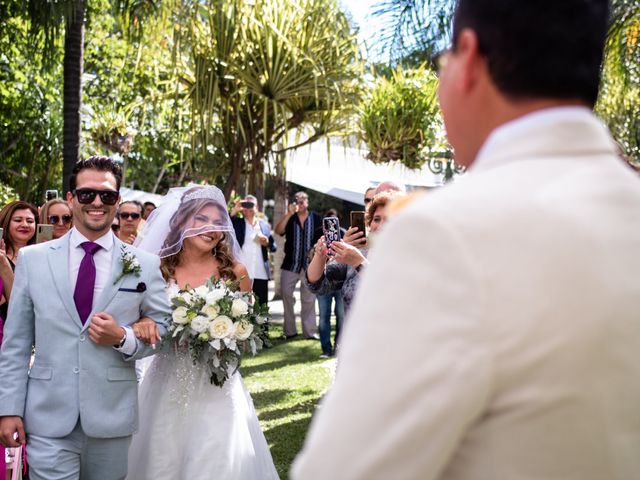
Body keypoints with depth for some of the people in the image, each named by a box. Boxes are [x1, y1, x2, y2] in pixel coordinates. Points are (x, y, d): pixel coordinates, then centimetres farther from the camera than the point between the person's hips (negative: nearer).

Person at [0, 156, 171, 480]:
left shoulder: (146, 265, 1)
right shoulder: (32, 259, 2)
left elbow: (165, 330, 7)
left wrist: (123, 338, -12)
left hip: (112, 421, 1)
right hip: (48, 421, 0)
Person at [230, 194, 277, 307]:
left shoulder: (264, 225, 15)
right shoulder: (237, 223, 8)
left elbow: (273, 247, 15)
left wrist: (267, 243, -7)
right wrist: (234, 211, -14)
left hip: (261, 274, 3)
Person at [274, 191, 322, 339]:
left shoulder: (316, 219, 4)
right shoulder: (290, 218, 5)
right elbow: (278, 231, -12)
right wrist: (289, 214, -18)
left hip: (309, 265, -1)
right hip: (290, 264, 1)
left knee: (308, 299, 3)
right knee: (286, 295, -1)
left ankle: (309, 331, 9)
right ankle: (289, 331, 7)